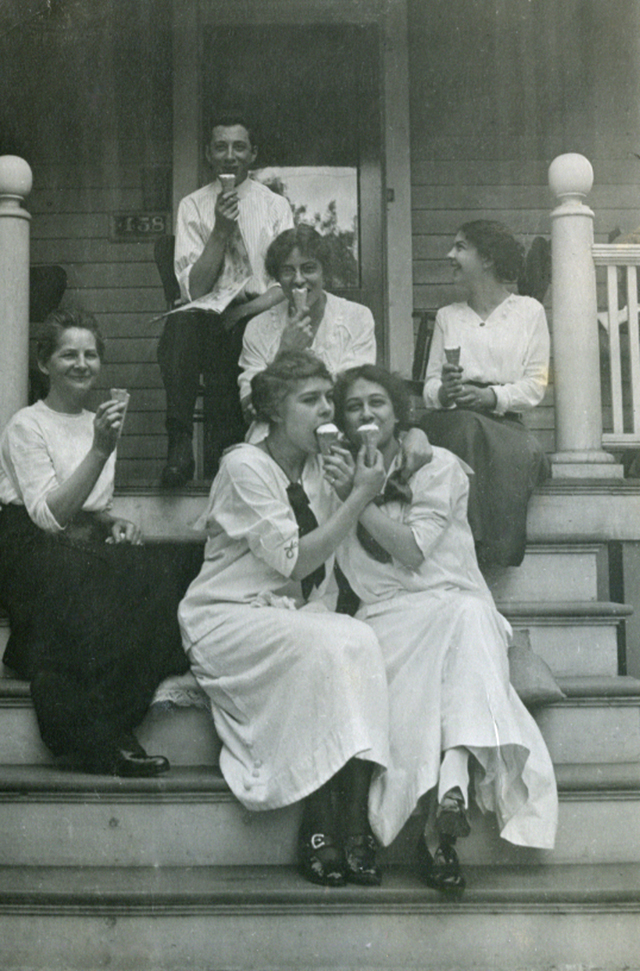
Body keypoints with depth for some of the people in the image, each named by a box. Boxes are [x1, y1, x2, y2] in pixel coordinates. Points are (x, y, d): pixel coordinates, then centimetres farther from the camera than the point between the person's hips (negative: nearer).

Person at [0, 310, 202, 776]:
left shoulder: (97, 423, 20)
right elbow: (49, 517, -16)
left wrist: (117, 523, 4)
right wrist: (100, 451, -23)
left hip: (89, 554, 7)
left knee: (183, 563, -21)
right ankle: (94, 734, -26)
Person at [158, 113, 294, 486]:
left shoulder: (276, 206, 9)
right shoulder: (193, 206, 9)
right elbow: (194, 290, -1)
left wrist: (245, 311, -15)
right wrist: (220, 229, -12)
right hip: (208, 313, 0)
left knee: (243, 335, -36)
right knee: (181, 324, -35)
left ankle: (227, 446, -23)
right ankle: (179, 442, -35)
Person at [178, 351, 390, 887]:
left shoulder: (318, 470, 14)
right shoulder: (244, 465, -8)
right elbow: (295, 560, -16)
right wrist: (359, 496, -15)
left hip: (294, 617, 6)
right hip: (226, 618, -6)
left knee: (360, 639, -26)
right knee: (319, 644, -33)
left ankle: (356, 825, -31)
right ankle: (317, 829, -27)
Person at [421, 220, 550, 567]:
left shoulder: (529, 311, 13)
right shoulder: (447, 316, 22)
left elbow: (535, 386, 3)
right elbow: (430, 386, 12)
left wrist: (490, 396, -16)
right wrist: (443, 392, -13)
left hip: (504, 421, -1)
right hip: (452, 420, 1)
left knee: (525, 453, -35)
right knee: (467, 427, -35)